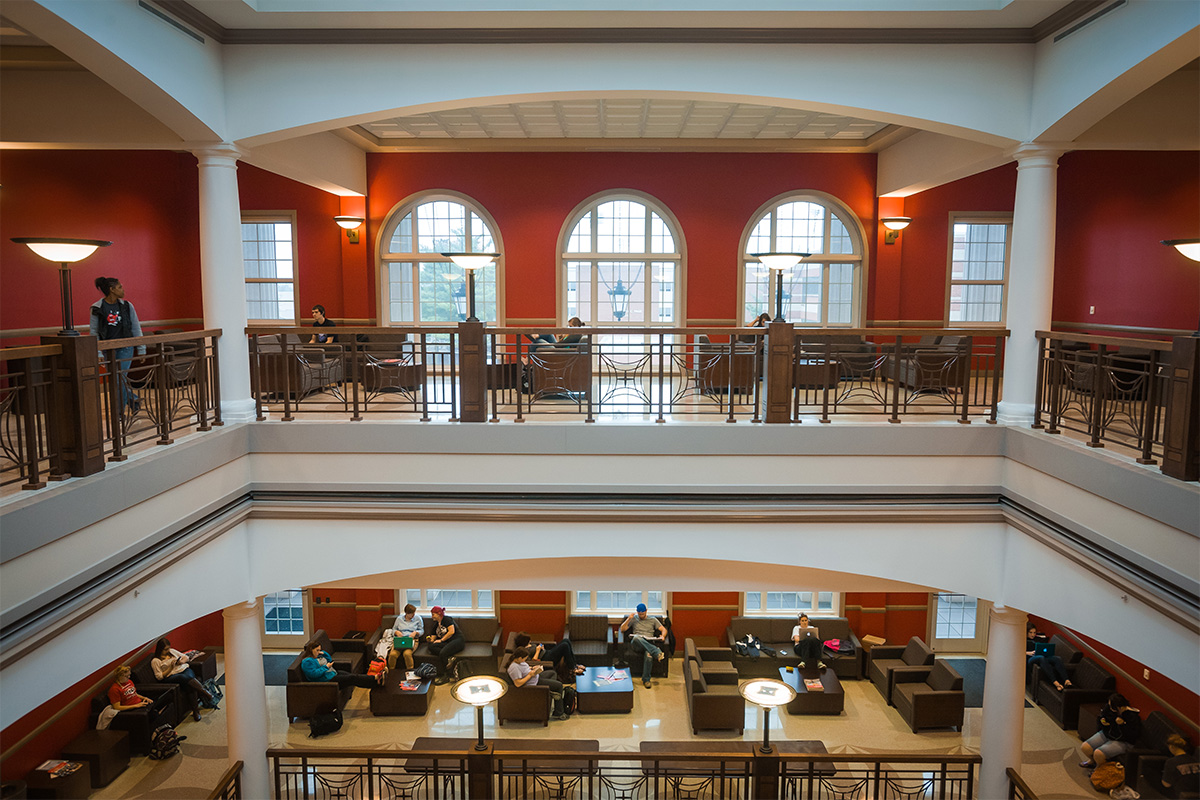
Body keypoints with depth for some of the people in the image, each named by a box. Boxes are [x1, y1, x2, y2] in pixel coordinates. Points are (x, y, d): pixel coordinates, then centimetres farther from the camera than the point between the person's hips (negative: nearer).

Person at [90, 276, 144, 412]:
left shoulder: (127, 306, 1)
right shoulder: (97, 308, -3)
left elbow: (136, 328, 6)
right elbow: (94, 332, 1)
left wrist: (141, 350, 4)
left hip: (125, 348, -1)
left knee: (120, 381, -5)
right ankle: (134, 399, 29)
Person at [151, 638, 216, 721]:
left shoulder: (172, 651, 18)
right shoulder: (155, 661, 5)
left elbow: (186, 657, 24)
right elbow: (159, 677, -2)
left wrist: (182, 661, 2)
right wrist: (171, 667, -11)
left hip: (184, 669, 4)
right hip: (171, 676, -4)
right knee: (185, 678, -39)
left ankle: (195, 710, -34)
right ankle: (204, 692, -41)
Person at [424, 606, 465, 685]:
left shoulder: (447, 619, -2)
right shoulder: (436, 624, 22)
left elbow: (452, 631, -14)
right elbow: (434, 635, 23)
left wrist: (441, 640, -9)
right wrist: (431, 639, -1)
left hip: (457, 640, -8)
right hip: (446, 643, 8)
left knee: (442, 653, -34)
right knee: (431, 647, -20)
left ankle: (443, 676, -21)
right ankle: (449, 658, -29)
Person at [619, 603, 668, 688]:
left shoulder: (653, 620, 23)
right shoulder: (634, 619, 23)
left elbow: (664, 630, 16)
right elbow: (622, 630, 15)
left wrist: (662, 636, -8)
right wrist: (629, 619, 1)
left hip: (649, 644, 0)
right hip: (636, 644, 0)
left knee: (648, 655, -38)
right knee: (636, 637, -40)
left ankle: (646, 680, -23)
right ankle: (657, 652, -51)